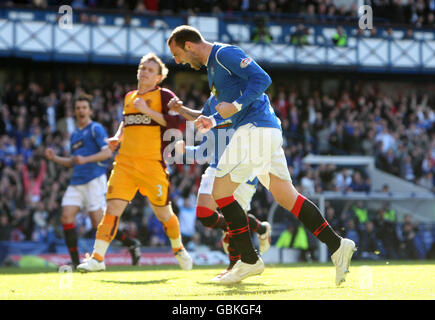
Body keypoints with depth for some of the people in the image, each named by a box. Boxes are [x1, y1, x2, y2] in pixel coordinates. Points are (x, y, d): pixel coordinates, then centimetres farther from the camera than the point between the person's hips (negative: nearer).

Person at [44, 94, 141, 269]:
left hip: (94, 180, -7)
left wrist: (86, 159, -23)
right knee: (66, 216, -9)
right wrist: (54, 158, 14)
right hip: (76, 182, 7)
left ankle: (131, 244, 8)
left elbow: (107, 152, -13)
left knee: (98, 223, -11)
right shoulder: (74, 134, 22)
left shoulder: (96, 129, -2)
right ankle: (75, 261, -6)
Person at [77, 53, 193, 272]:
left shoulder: (164, 96, 1)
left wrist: (147, 110, -16)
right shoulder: (129, 97, 17)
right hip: (125, 162, 4)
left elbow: (175, 122, -13)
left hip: (152, 163, -4)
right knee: (113, 208, -10)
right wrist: (117, 137, 15)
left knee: (163, 212, 6)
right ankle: (97, 258, -13)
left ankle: (179, 249, 33)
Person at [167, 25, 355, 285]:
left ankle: (250, 261, -4)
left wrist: (235, 106, -18)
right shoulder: (212, 64, 23)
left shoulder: (225, 54, -8)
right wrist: (213, 121, 15)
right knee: (286, 197, 6)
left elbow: (262, 79, -18)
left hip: (256, 128, -10)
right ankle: (338, 246, 2)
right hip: (266, 130, 10)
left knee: (221, 191, -7)